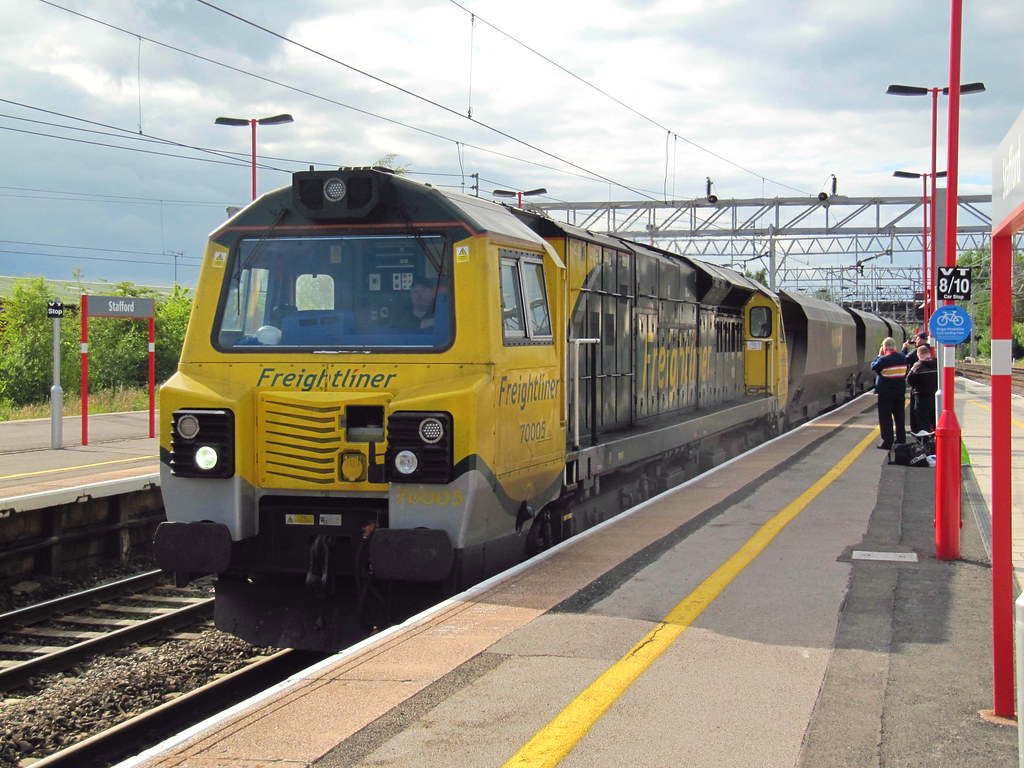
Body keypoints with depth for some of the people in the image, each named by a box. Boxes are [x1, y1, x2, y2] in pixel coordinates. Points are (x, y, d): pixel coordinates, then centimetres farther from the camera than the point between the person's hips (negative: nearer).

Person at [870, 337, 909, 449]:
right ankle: (901, 440, 20)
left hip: (885, 393, -5)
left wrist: (879, 355, 5)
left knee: (885, 418, 1)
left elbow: (873, 367, -2)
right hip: (900, 392, 6)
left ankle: (887, 442, 0)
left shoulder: (883, 359, -18)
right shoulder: (903, 358, 0)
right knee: (899, 417, 14)